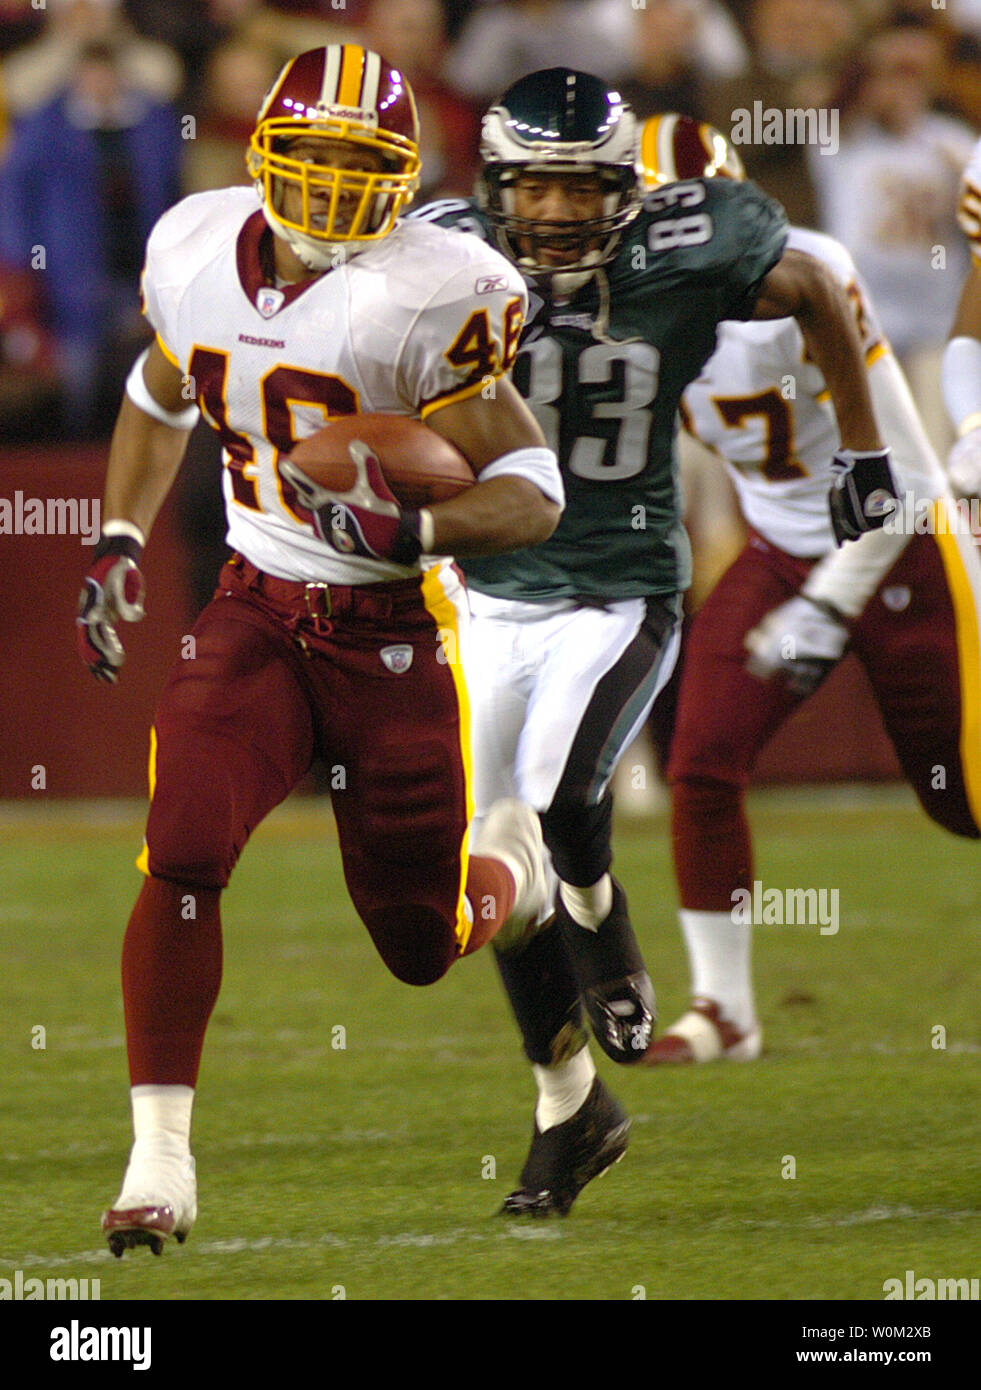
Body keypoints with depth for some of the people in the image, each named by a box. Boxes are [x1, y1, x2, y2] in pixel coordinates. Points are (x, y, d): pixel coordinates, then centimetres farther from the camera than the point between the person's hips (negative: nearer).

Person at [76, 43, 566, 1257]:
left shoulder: (427, 302, -18)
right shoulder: (197, 256, -2)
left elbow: (531, 492, -16)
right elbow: (158, 399, 19)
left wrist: (413, 529, -33)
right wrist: (118, 545, 11)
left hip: (393, 628, -3)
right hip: (256, 609, 3)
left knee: (422, 947, 6)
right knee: (183, 853, -21)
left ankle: (510, 865, 44)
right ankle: (159, 1157, -13)